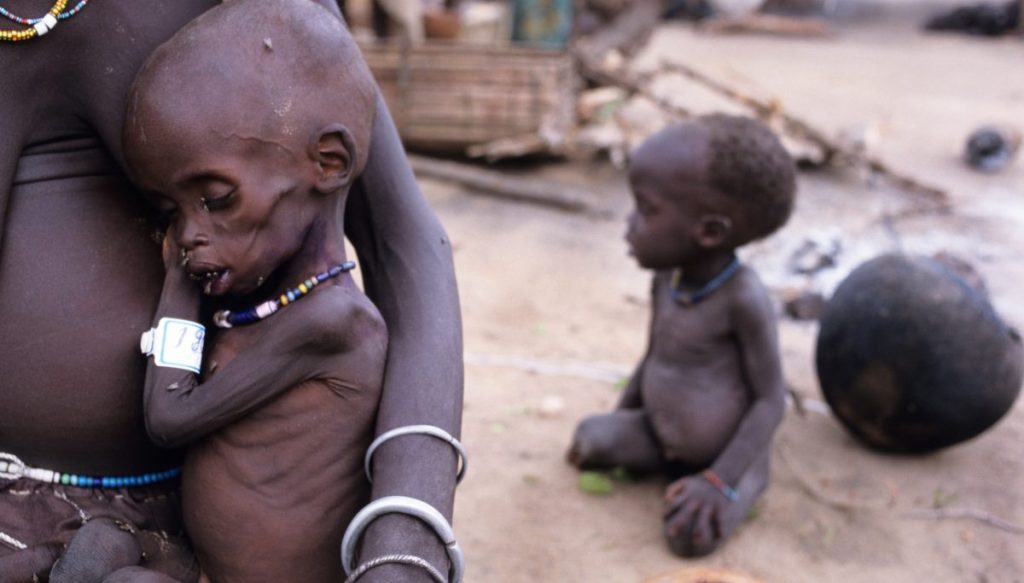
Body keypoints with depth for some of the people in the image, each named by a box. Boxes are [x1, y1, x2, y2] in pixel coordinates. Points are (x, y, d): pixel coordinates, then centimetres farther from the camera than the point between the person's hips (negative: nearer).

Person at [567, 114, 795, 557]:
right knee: (592, 436, -12)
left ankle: (747, 482, 2)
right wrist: (619, 425, 6)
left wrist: (719, 481, -27)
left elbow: (771, 400, -23)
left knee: (688, 534, -25)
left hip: (730, 456, -5)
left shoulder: (744, 297, -29)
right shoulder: (666, 279, -8)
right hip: (662, 438, 5)